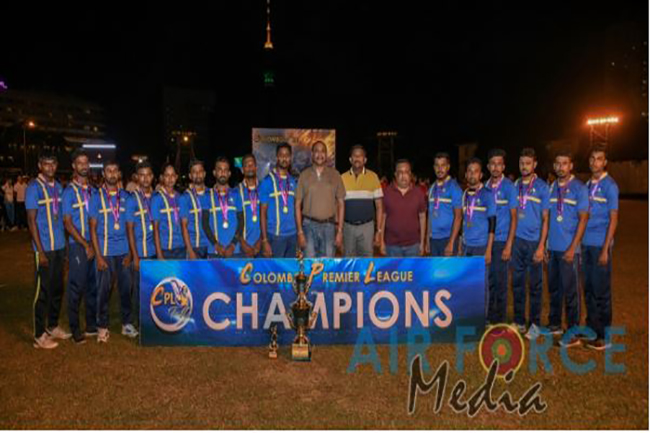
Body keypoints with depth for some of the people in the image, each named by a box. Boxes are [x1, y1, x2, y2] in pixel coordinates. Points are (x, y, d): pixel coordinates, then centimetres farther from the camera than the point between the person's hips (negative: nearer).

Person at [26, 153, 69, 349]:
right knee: (43, 291, 1)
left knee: (57, 289, 14)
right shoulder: (33, 188, -7)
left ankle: (53, 326, 29)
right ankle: (39, 335, 11)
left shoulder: (59, 187, 11)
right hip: (44, 248, -6)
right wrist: (40, 251, -13)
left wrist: (65, 244, 9)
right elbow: (31, 221, -10)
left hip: (60, 246, 6)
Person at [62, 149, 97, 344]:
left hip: (94, 245, 5)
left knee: (93, 286, 10)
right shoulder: (69, 191, -4)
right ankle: (75, 329, 10)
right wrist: (86, 245, -12)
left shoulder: (93, 191, 11)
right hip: (78, 246, -5)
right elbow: (68, 223, -9)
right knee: (76, 287, -1)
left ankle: (92, 325, 22)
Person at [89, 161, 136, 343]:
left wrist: (130, 252, 1)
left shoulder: (125, 196, 7)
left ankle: (127, 324, 19)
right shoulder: (97, 197, 2)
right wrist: (98, 255, -7)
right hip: (105, 252, -2)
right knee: (104, 290, 3)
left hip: (124, 251, 2)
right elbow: (93, 228, 0)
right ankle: (102, 327, 15)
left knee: (126, 287, 6)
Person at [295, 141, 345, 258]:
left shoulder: (335, 175, 5)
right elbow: (298, 205, 4)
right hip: (309, 226, 0)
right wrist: (300, 231, -3)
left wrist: (340, 231, 1)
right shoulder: (304, 175, 4)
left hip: (329, 225, 1)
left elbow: (341, 204, 6)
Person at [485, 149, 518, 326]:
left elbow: (513, 217, -6)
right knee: (488, 281, 10)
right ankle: (490, 319, 22)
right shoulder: (485, 187, 9)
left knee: (500, 282, 1)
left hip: (501, 241, -4)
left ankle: (500, 321, 12)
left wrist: (509, 245, -12)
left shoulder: (509, 187, -4)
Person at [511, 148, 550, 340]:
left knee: (535, 285, 4)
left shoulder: (542, 187, -2)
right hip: (516, 240, 4)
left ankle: (535, 324, 14)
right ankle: (519, 321, 21)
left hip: (534, 241, -3)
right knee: (517, 283, 9)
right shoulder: (515, 186, 8)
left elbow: (545, 219, -3)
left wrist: (541, 246, -10)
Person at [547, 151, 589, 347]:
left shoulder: (579, 188, -5)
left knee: (570, 290, -1)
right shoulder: (552, 188, 11)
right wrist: (545, 243, 10)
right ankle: (554, 325, 27)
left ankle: (573, 333, 7)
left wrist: (572, 248, -14)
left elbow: (583, 219, -8)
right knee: (554, 287, 13)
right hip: (553, 247, 5)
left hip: (568, 248, -5)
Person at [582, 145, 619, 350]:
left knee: (601, 291, 1)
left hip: (600, 245, -6)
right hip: (586, 244, 6)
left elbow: (613, 219, -8)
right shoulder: (587, 185, 12)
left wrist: (605, 249, -12)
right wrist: (579, 244, 8)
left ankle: (604, 336, 11)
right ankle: (591, 329, 23)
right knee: (588, 289, 11)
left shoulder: (610, 186, -6)